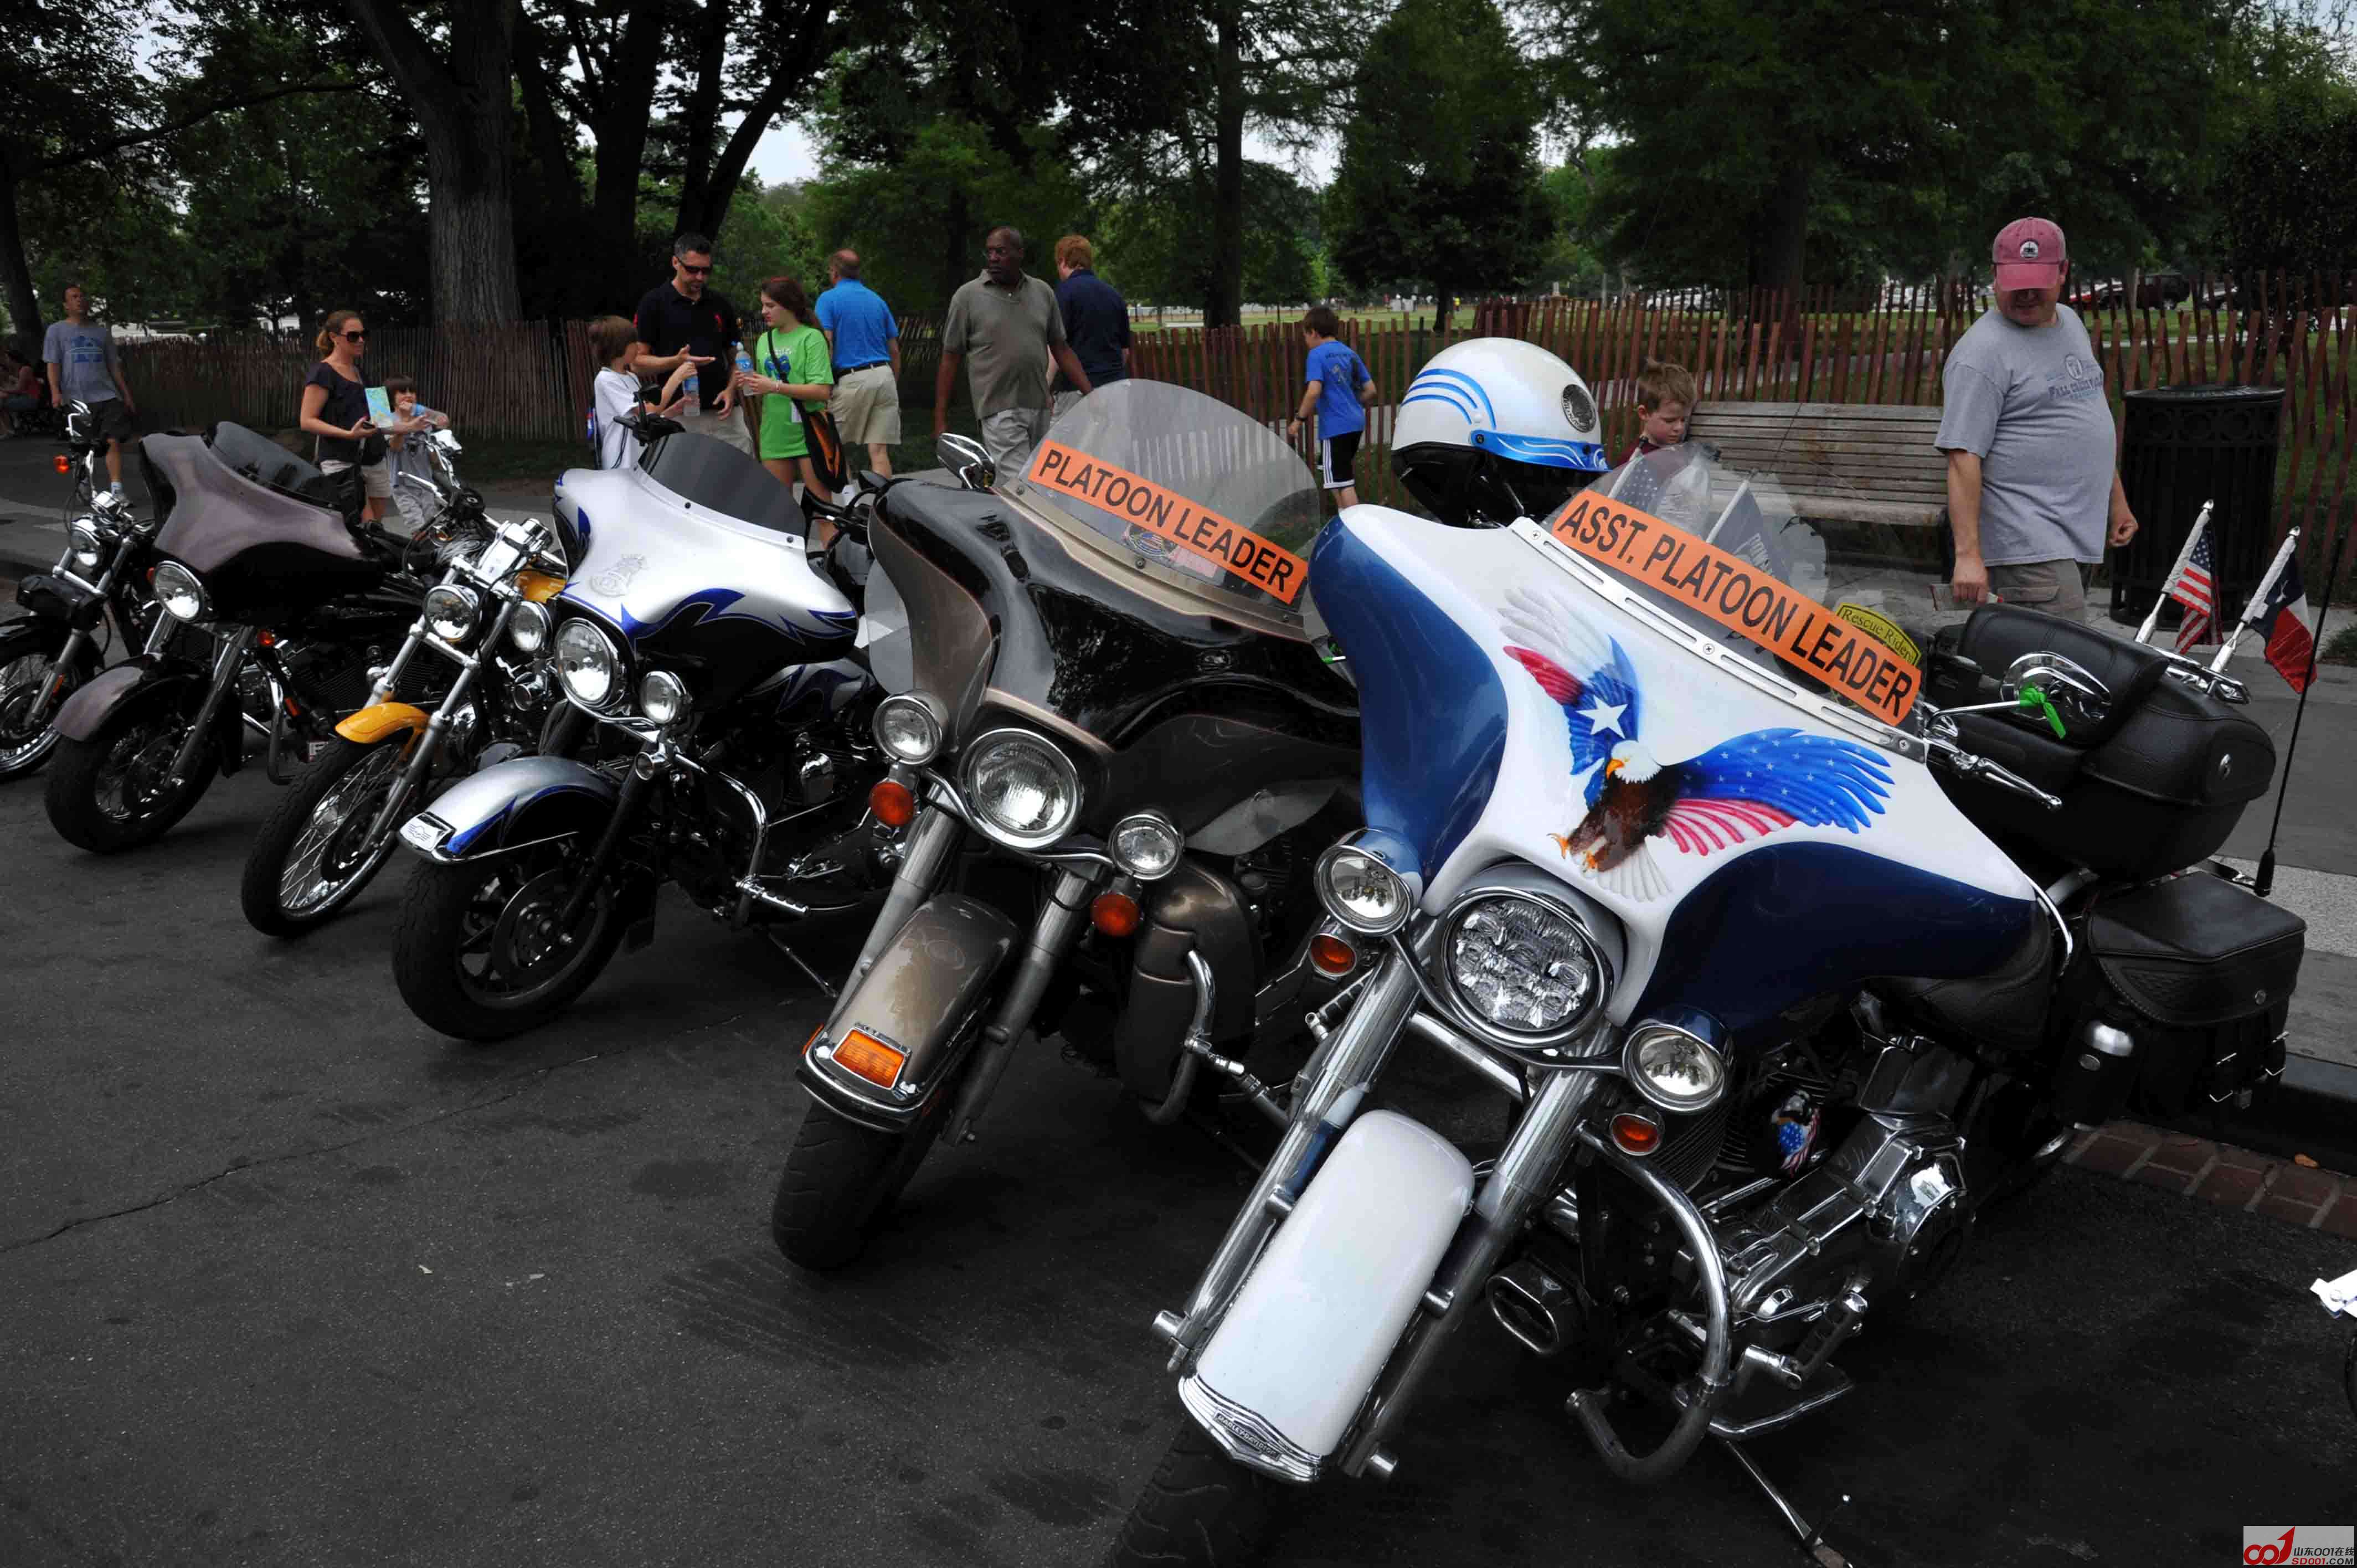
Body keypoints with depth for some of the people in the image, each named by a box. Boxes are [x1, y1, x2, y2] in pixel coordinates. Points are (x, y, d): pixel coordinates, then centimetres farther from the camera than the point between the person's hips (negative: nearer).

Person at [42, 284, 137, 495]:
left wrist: (127, 395, 14)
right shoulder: (56, 331, 6)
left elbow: (114, 366, 18)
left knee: (114, 442, -13)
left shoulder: (101, 331, 15)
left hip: (107, 396, 1)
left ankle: (116, 491, -16)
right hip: (76, 399, -1)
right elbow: (53, 364, -1)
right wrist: (55, 392, -16)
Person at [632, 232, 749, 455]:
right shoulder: (654, 303, 2)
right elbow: (637, 363, 0)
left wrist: (731, 389, 0)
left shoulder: (721, 304, 15)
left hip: (723, 414, 4)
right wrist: (676, 362, -17)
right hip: (680, 416, -4)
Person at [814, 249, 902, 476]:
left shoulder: (829, 299, 1)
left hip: (851, 379, -4)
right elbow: (895, 351, 17)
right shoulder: (877, 300, 17)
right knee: (879, 450, 0)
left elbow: (826, 345, -9)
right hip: (884, 376, 4)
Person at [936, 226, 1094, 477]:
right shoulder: (967, 296, 0)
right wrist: (940, 419, -1)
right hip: (999, 409, -5)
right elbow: (950, 358, 2)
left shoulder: (1043, 293, 10)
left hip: (1039, 407, 5)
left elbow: (1061, 349, 14)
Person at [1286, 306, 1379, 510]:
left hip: (1335, 427, -8)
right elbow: (1371, 390, 13)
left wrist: (1299, 419, -11)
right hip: (1355, 423, 8)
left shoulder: (1318, 354, -9)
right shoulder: (1350, 353, 12)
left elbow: (1314, 392, -21)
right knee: (1342, 475, 23)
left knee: (1343, 483, -5)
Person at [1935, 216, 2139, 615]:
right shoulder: (1982, 352, -11)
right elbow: (1963, 459, -17)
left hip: (2081, 536, 9)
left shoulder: (2071, 322, 17)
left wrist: (2116, 500, 27)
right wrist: (1967, 555, -23)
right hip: (2028, 547, -9)